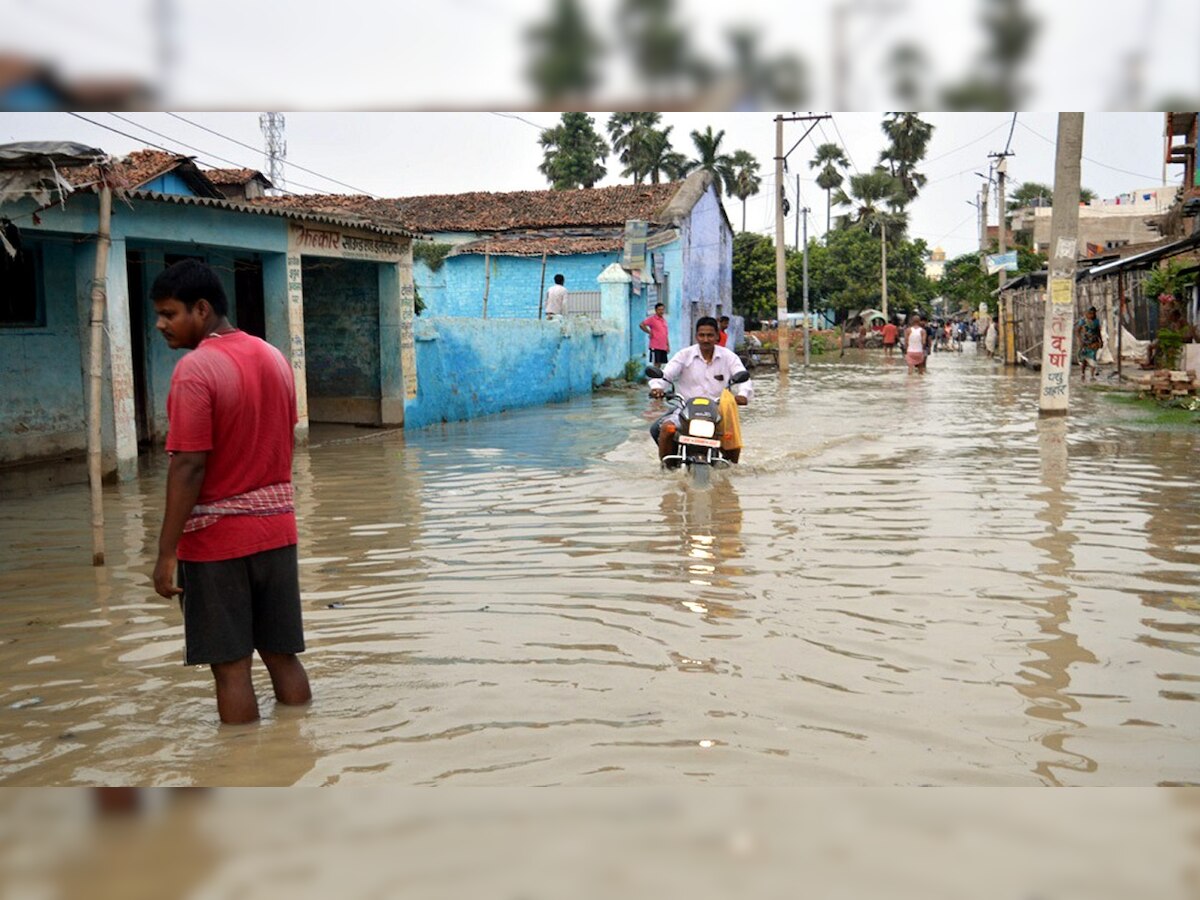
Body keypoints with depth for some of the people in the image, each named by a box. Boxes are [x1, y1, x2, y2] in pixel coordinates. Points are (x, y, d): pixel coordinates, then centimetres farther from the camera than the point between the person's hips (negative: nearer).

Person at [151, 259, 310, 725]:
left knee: (231, 665, 2)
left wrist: (166, 552, -14)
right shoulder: (274, 358, 7)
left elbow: (189, 467, -19)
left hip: (216, 536, -7)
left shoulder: (195, 370, -15)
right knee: (282, 655, 13)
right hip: (275, 528, 7)